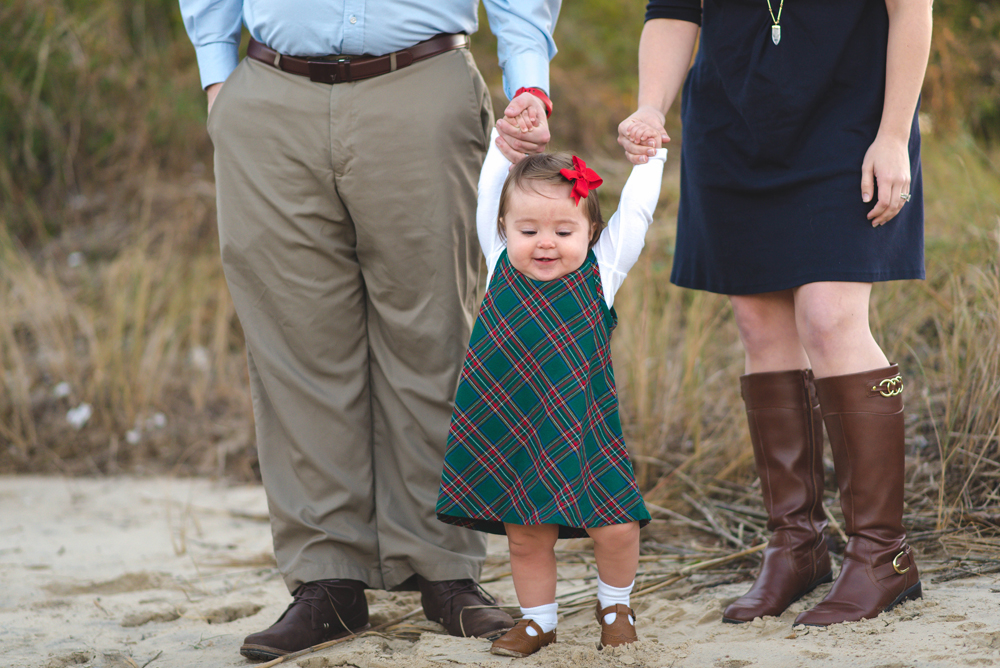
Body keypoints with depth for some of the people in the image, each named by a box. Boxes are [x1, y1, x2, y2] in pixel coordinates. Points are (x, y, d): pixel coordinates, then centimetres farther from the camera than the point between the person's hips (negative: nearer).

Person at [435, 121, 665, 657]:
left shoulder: (601, 271, 0)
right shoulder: (502, 265, 3)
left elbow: (635, 211, 8)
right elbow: (490, 192, 11)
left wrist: (649, 157, 19)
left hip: (584, 431, -1)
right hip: (509, 430, 1)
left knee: (615, 527, -4)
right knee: (526, 535, 6)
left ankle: (614, 603, 24)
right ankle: (538, 619, 26)